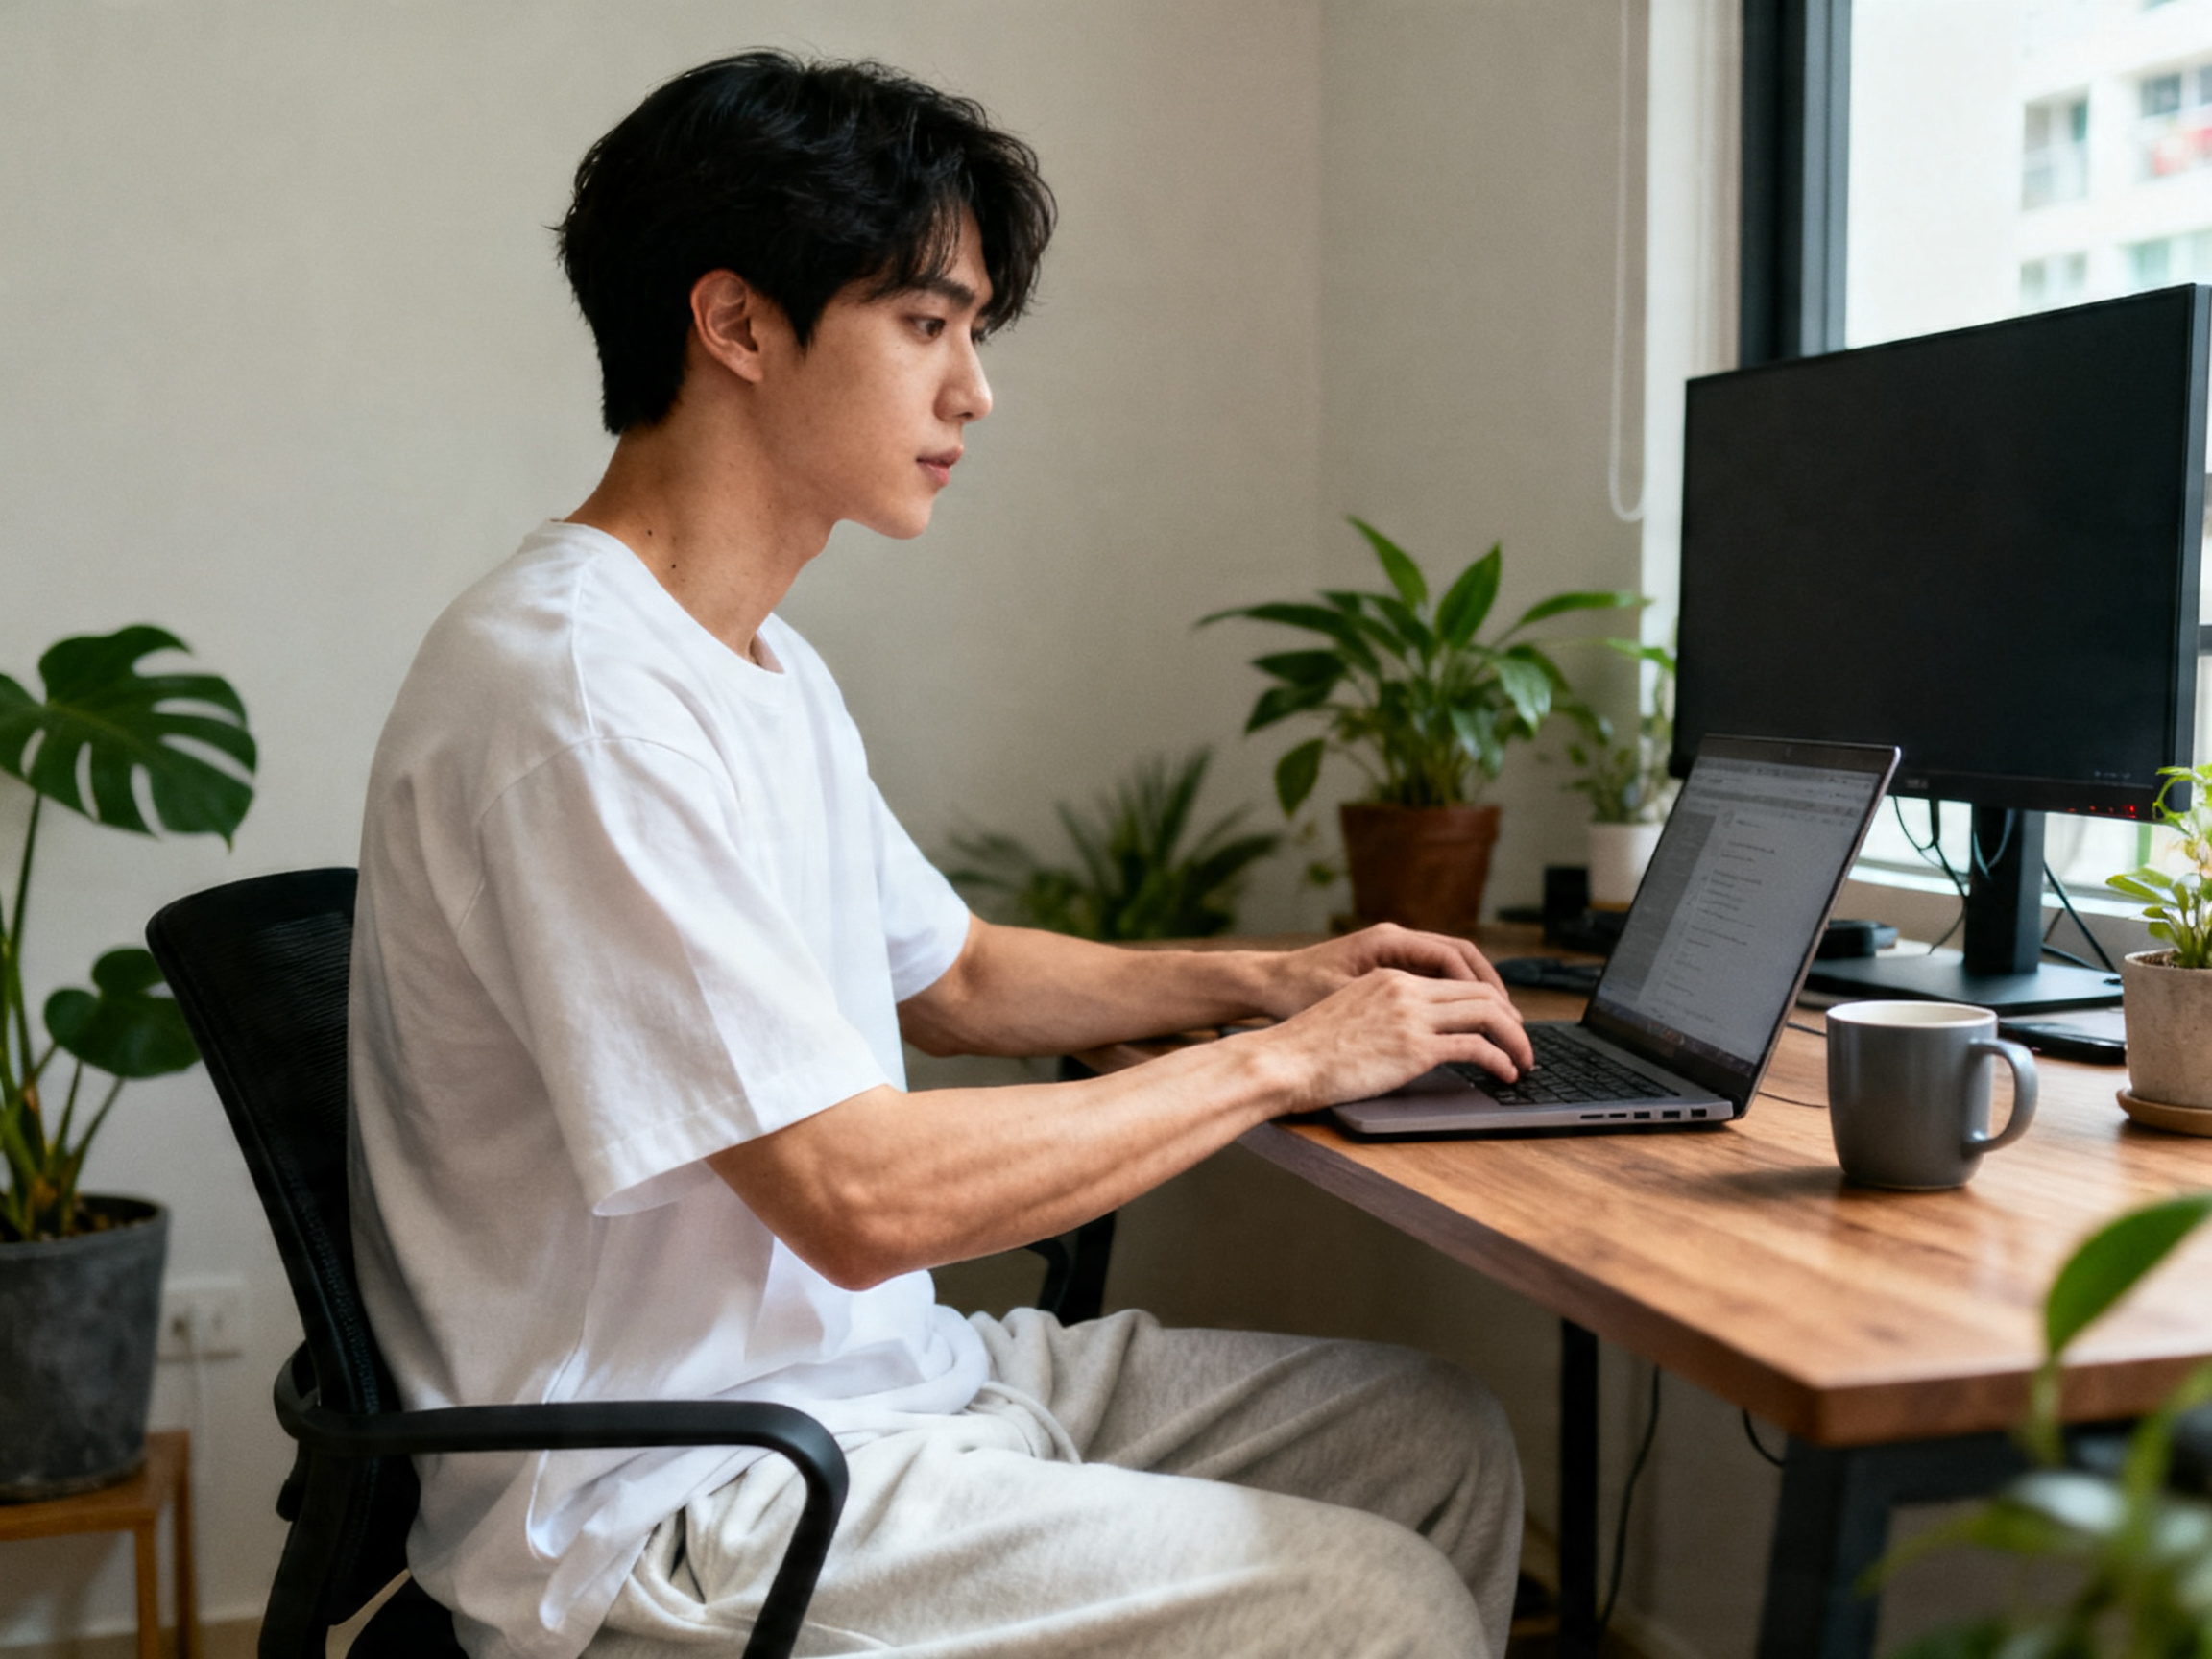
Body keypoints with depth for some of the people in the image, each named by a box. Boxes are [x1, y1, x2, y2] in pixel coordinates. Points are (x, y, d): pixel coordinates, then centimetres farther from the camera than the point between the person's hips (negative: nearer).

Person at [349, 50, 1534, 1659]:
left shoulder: (768, 667, 11)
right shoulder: (575, 692, -23)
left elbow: (949, 975, 23)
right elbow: (862, 1197, -26)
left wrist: (1265, 976, 9)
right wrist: (1279, 1063, -15)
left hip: (868, 1370, 10)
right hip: (667, 1512, -10)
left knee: (1444, 1440, 9)